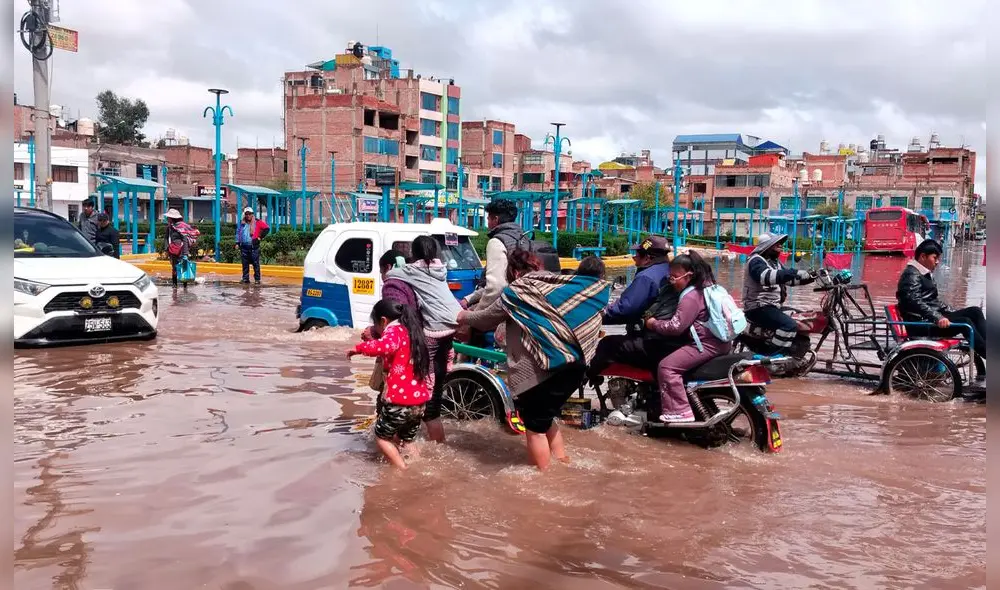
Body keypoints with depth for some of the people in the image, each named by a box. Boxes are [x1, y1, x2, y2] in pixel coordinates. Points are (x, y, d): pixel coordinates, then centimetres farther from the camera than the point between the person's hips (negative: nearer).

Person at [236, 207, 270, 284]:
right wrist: (237, 242, 15)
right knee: (245, 264, 7)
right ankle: (245, 279, 13)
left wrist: (260, 237, -3)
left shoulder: (257, 222, -1)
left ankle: (257, 279, 1)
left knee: (255, 263, -3)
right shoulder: (241, 223, 14)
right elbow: (238, 233, 23)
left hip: (254, 246, -4)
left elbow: (267, 228, 0)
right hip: (244, 246, 4)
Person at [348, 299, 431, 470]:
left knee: (382, 436, 13)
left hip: (399, 401, -8)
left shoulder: (394, 330, -10)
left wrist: (359, 348, -23)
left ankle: (403, 470, 5)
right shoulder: (411, 332, 17)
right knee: (406, 441, 24)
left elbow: (386, 346, -35)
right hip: (420, 401, 8)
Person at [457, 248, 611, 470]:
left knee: (535, 426, 8)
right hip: (575, 364, 7)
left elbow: (485, 320, 12)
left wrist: (465, 316, 32)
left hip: (540, 370, -7)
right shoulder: (560, 285, 15)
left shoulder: (515, 292, 2)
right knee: (546, 417, 25)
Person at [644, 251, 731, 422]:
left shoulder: (691, 296, -16)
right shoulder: (707, 286, 16)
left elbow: (676, 327, -21)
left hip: (707, 345, -11)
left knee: (666, 367, -16)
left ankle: (680, 411, -18)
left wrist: (654, 324, -6)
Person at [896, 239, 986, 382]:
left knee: (975, 312, -6)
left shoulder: (925, 274, 19)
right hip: (921, 324, -10)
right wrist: (938, 318, -35)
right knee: (965, 323, -25)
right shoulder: (911, 274, -11)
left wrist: (951, 313, 16)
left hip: (934, 318, 10)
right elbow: (915, 301, -26)